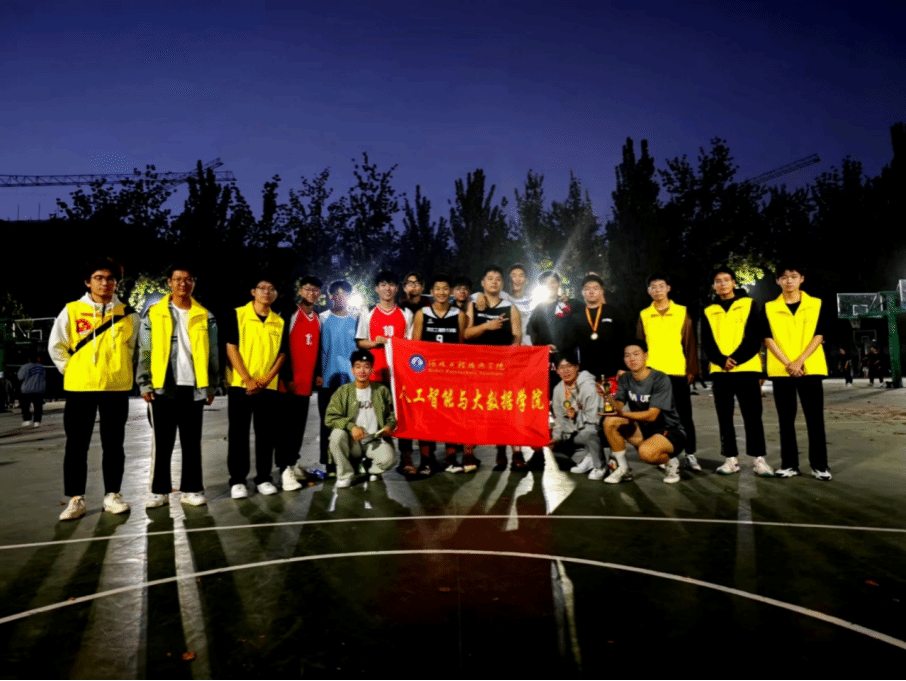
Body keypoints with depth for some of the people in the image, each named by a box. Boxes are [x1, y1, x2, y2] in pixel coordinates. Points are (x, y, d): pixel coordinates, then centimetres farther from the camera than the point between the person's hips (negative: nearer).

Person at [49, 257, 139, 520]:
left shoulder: (128, 314, 3)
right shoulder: (72, 310, 1)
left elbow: (135, 347, 11)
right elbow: (56, 345, 5)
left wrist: (120, 371, 5)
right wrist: (71, 370, 0)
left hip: (116, 387, 1)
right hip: (80, 387, 0)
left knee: (113, 444, 7)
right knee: (77, 445, 5)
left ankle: (112, 495, 17)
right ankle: (76, 498, 15)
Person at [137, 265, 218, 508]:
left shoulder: (205, 317, 7)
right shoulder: (153, 314, 4)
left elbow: (213, 355, 8)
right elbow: (144, 353, 2)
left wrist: (211, 386, 4)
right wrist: (145, 384, -4)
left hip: (194, 388, 1)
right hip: (162, 388, -1)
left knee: (192, 442, 7)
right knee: (162, 442, 6)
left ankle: (191, 489, 14)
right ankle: (160, 491, 15)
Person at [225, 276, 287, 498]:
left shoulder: (279, 322, 9)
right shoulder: (238, 315, -1)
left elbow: (282, 354, 7)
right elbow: (231, 348, -6)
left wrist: (266, 379, -7)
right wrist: (248, 379, -13)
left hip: (268, 386, 3)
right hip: (240, 385, -3)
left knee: (267, 434, 6)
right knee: (238, 434, 3)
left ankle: (264, 478, 16)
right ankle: (237, 480, 11)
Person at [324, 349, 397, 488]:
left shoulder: (382, 390, 7)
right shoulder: (343, 391, 2)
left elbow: (392, 414, 15)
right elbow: (330, 418, -7)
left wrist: (389, 426, -8)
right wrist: (351, 426, -22)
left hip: (375, 441, 0)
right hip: (352, 441, 0)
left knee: (389, 458, -29)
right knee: (337, 434, -32)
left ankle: (374, 470, 10)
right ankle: (345, 475, -9)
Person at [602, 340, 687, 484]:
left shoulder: (661, 380, -19)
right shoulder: (625, 379, 0)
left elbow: (652, 415, -26)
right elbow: (618, 405, -11)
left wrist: (623, 414, -41)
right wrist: (609, 397, -34)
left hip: (670, 431, -6)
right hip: (643, 429, 6)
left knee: (646, 452, -36)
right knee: (610, 422, -17)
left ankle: (671, 462, 0)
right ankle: (623, 469, -2)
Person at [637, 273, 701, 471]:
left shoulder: (682, 312, 4)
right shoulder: (644, 315, 7)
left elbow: (690, 343, 4)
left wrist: (692, 369, -1)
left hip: (678, 372, -1)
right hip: (652, 373, 1)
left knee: (684, 415, 4)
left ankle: (690, 454, 13)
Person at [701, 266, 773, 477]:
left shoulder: (750, 305, 6)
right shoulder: (709, 312, 13)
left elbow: (755, 338, -3)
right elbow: (706, 344, 5)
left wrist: (735, 359, -14)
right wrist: (722, 361, -12)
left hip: (746, 369, -3)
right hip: (719, 371, 3)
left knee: (752, 415, -3)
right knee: (724, 417, 4)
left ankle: (758, 459, 4)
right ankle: (731, 459, 11)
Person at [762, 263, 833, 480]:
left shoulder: (817, 305, 6)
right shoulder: (769, 308, 6)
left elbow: (818, 336, -1)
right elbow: (768, 339, 0)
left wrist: (799, 362, -12)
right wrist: (788, 364, -11)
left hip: (810, 369, 0)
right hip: (780, 370, 1)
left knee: (815, 417, 1)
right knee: (786, 418, 5)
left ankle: (819, 464, 10)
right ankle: (789, 464, 12)